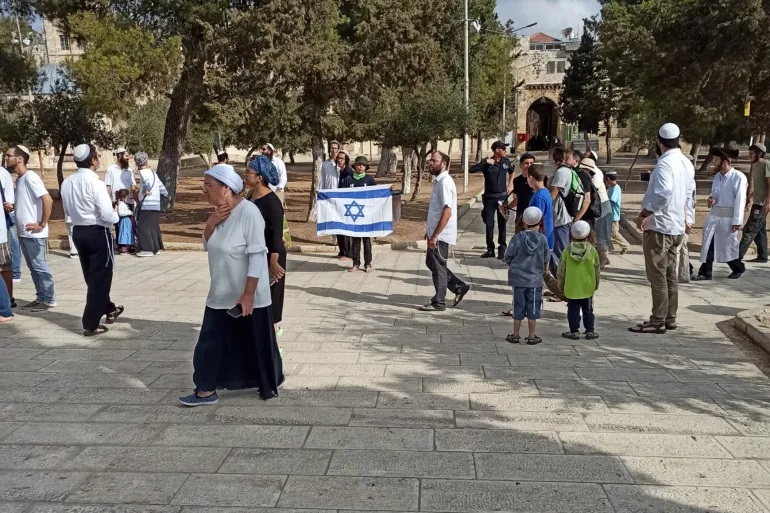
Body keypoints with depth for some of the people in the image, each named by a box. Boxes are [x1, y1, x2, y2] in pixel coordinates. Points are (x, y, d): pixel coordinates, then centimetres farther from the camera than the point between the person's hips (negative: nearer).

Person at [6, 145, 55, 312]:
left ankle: (49, 300, 6)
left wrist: (42, 224, -20)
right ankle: (41, 298, 21)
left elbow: (48, 200, -24)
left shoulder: (30, 177, -15)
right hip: (24, 233, 9)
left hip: (34, 234, -9)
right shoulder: (19, 179, 14)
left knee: (39, 267, -2)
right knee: (33, 267, 13)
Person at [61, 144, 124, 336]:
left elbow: (68, 210, 14)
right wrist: (115, 213, -2)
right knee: (100, 278, 4)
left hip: (78, 232, 7)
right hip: (98, 233, -7)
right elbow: (108, 215, -22)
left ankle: (109, 309, 39)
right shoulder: (95, 183, -19)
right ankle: (91, 324, 7)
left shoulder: (67, 182, 2)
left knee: (92, 276, 21)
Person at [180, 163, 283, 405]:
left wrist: (248, 295, -24)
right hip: (221, 295, 8)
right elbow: (208, 245, 11)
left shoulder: (248, 212, -20)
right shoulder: (219, 212, 5)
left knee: (257, 342, 8)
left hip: (247, 296, -7)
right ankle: (206, 391, 21)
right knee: (213, 342, 10)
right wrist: (210, 224, -9)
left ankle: (271, 383, 29)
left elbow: (257, 256, -22)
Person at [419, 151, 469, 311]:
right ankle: (459, 286, 24)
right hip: (436, 233, 10)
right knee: (431, 263, 18)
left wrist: (435, 235, -25)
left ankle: (439, 303, 13)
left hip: (441, 235, -10)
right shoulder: (439, 181, 12)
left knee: (438, 268, 1)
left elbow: (447, 212, -24)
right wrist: (430, 231, 22)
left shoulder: (445, 182, -18)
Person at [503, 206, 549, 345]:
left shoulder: (517, 238, -11)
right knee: (533, 308, 9)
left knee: (518, 307, 10)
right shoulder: (542, 239, -8)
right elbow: (547, 258, 1)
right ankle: (532, 336, 15)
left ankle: (515, 335, 17)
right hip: (535, 279, 0)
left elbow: (507, 257, -7)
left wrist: (512, 264, 14)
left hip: (518, 278, 0)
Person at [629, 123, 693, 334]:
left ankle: (658, 321, 1)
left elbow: (662, 194, -30)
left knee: (657, 276, -3)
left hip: (659, 226, -9)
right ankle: (670, 318, 21)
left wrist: (643, 214, -19)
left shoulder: (665, 163, -18)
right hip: (677, 226, 9)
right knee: (670, 274, 14)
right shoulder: (686, 163, 10)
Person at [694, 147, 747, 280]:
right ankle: (705, 272, 7)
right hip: (714, 215, 6)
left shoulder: (739, 177, -13)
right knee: (708, 243, 1)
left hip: (729, 217, -6)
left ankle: (738, 268, 32)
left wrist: (737, 221, -17)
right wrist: (712, 199, -5)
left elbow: (740, 200, -15)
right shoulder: (717, 177, 8)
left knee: (729, 244, 9)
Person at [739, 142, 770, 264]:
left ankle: (738, 255, -7)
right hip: (757, 203, 9)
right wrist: (749, 197, 24)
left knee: (749, 230, -9)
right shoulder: (755, 165, 14)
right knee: (760, 231, 12)